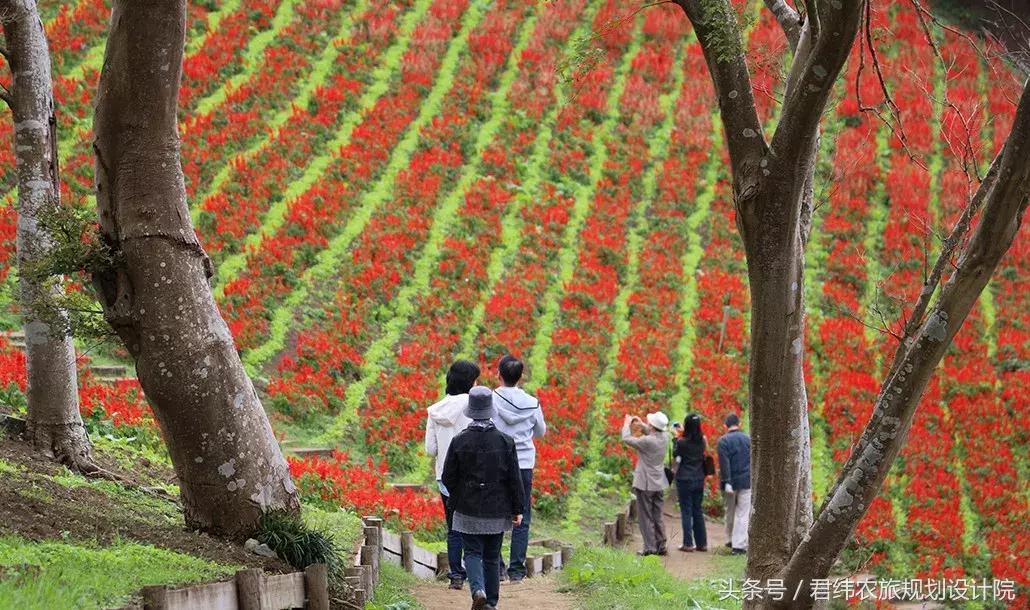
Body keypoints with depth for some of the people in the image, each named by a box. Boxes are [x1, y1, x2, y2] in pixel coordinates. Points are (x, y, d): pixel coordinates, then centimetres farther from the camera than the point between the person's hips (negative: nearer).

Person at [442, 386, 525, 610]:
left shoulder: (459, 441, -9)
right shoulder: (505, 441, -6)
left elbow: (448, 477, -3)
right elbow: (514, 479, -4)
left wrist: (457, 498, 16)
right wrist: (518, 509, 4)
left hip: (469, 510, -1)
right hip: (497, 510, 1)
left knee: (472, 553, 3)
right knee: (492, 556, 12)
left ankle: (478, 590, -21)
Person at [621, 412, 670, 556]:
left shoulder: (647, 441, -24)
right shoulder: (664, 437, -3)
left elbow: (627, 439, -13)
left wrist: (627, 424, 3)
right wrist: (641, 424, 17)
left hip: (645, 485, -7)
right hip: (659, 484, 7)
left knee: (646, 517, 1)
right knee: (657, 518, 15)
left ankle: (650, 548, -1)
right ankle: (661, 547, 17)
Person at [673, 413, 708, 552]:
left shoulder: (682, 442, -14)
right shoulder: (702, 441, -1)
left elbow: (675, 455, -1)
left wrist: (676, 439, 6)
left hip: (685, 479, -5)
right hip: (699, 479, 5)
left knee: (686, 511, 1)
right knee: (698, 511, 13)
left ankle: (688, 544, 0)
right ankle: (702, 543, 14)